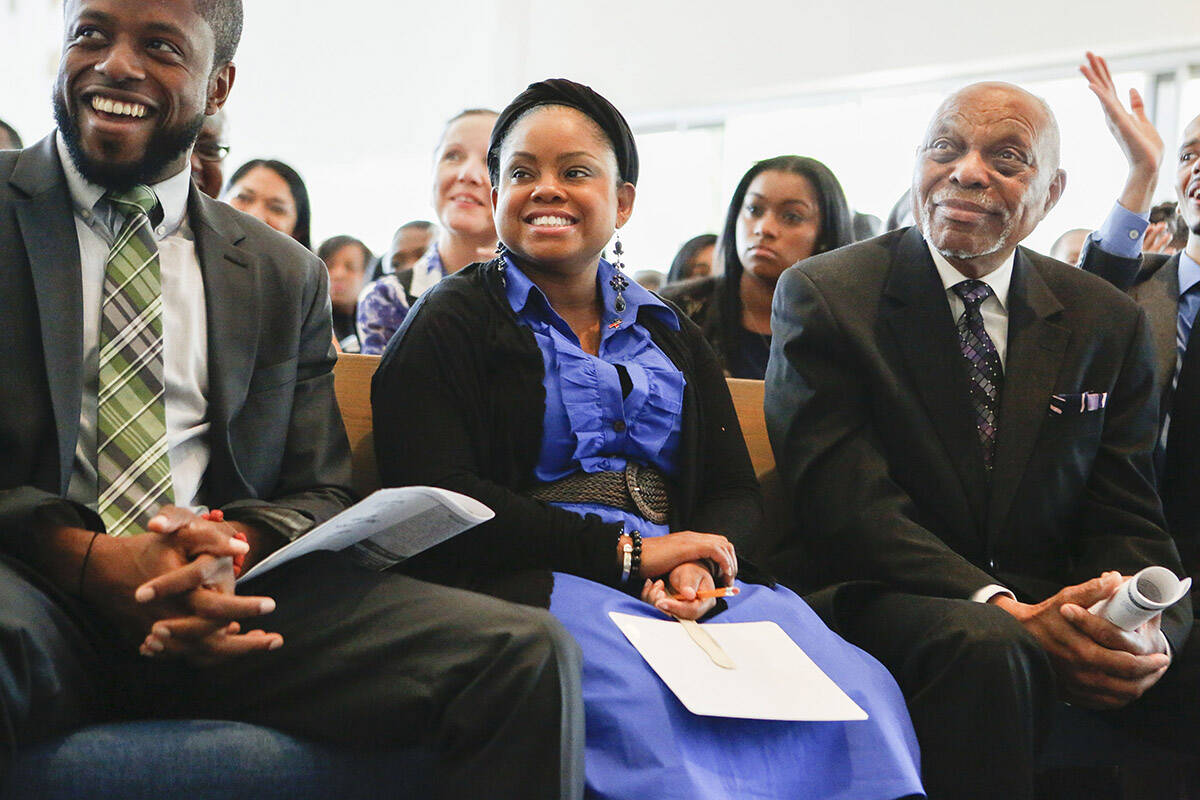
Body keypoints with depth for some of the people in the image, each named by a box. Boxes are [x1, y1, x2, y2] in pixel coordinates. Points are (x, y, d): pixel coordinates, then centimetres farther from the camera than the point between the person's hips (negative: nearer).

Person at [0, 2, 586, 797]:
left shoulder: (288, 276, 19)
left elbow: (321, 493, 17)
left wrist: (235, 546, -8)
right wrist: (87, 559, -19)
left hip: (223, 604, 4)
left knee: (531, 654, -18)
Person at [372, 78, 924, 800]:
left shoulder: (672, 337, 25)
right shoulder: (451, 325, 9)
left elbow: (735, 494, 18)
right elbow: (439, 500, -6)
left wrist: (697, 564, -8)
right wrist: (625, 551, -11)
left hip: (678, 584, 4)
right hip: (531, 582, -4)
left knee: (853, 683, -26)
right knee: (645, 705, -39)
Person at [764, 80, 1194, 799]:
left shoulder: (1110, 323, 9)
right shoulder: (823, 295, -2)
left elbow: (1126, 522, 6)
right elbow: (845, 501, -12)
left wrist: (1142, 625, -19)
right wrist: (1006, 609, -26)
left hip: (1052, 601, 4)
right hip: (883, 598, -3)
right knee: (985, 647, -36)